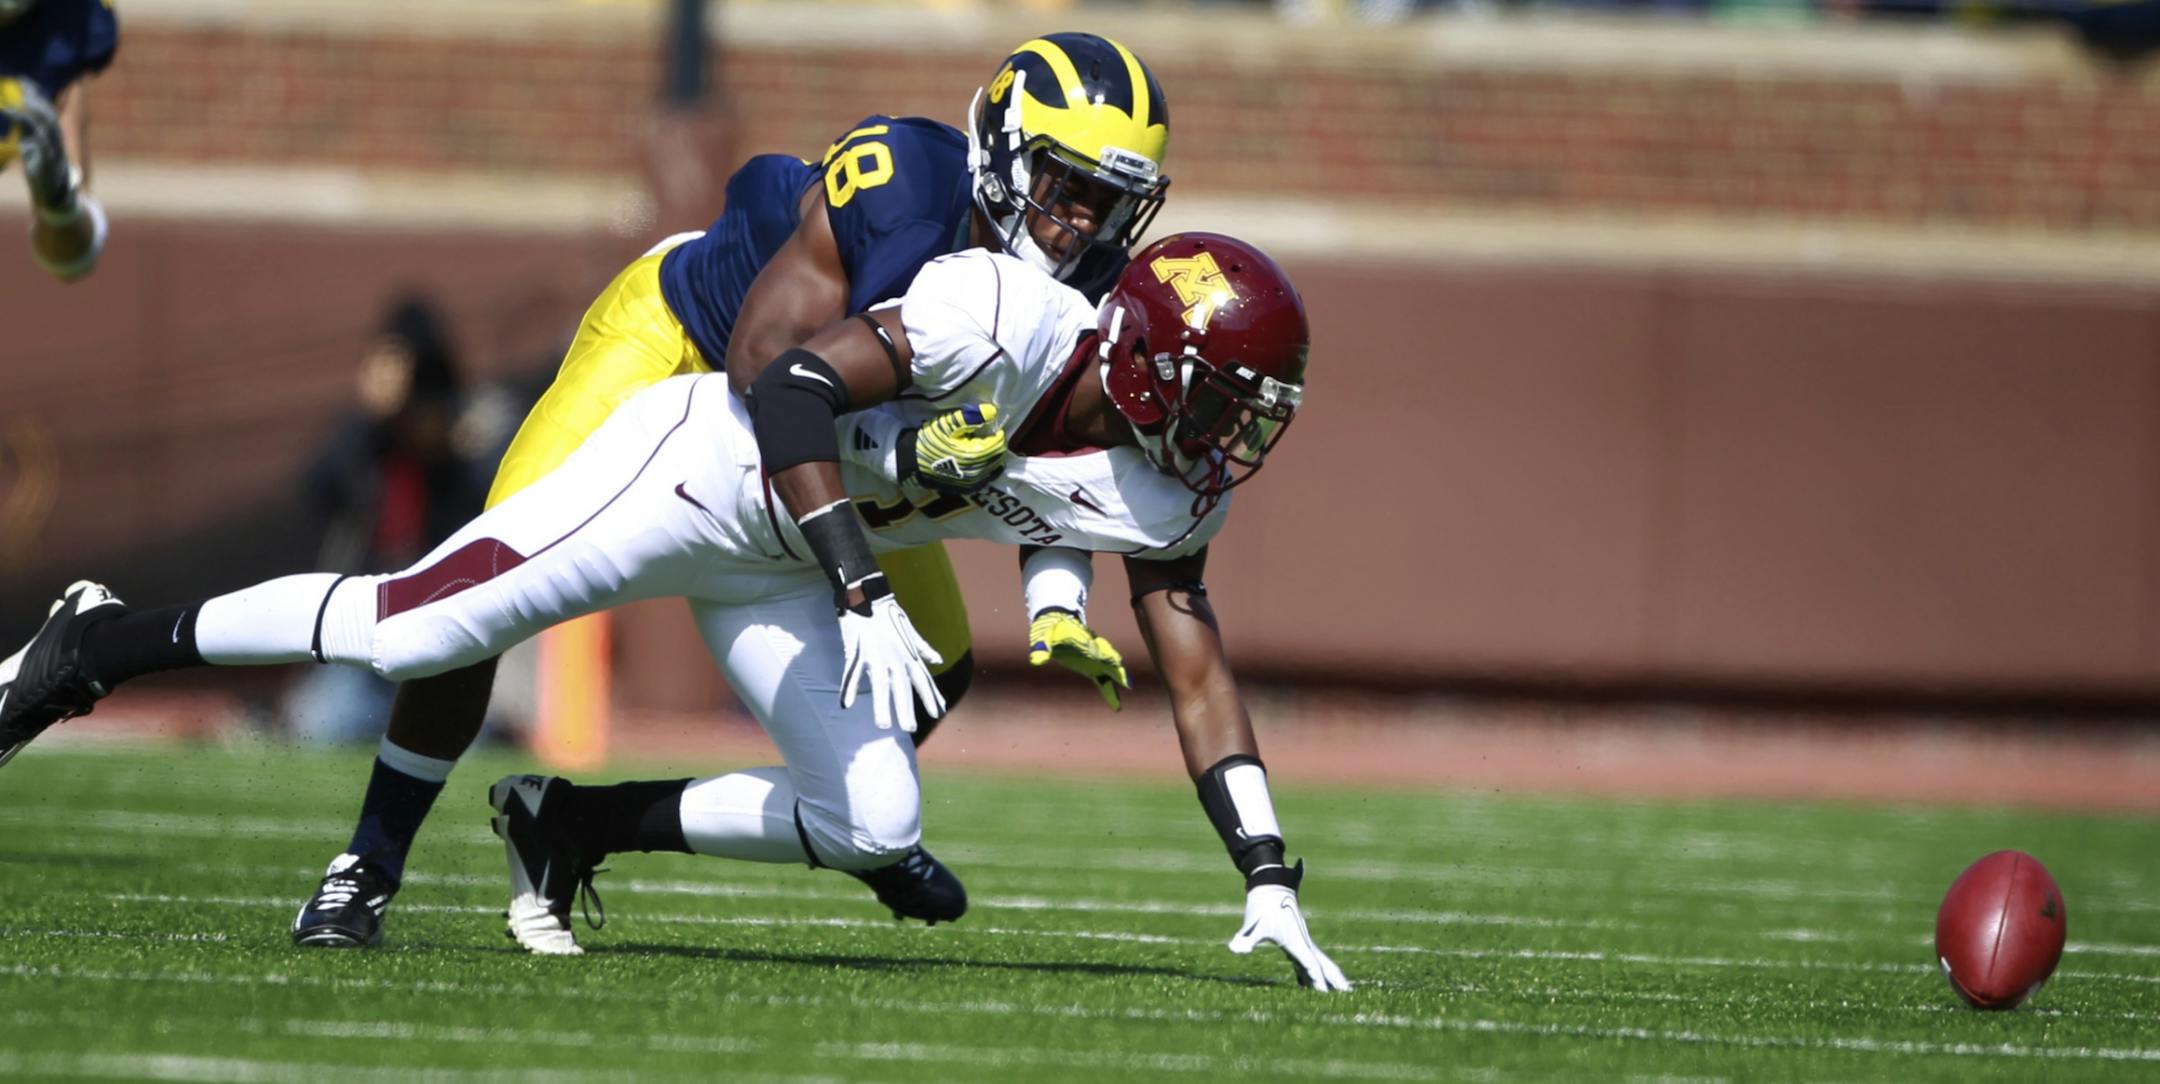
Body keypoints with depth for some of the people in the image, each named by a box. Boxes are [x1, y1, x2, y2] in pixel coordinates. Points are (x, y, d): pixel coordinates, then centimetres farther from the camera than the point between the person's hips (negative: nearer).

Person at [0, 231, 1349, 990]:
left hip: (774, 574, 8)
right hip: (703, 461, -8)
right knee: (408, 633, -16)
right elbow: (795, 394, -32)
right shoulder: (1004, 317, -29)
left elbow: (1201, 679, 1)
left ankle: (573, 823, 11)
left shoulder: (1162, 491, -6)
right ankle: (109, 641, 3)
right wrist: (866, 598, -38)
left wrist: (1270, 876, -4)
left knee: (875, 823, -5)